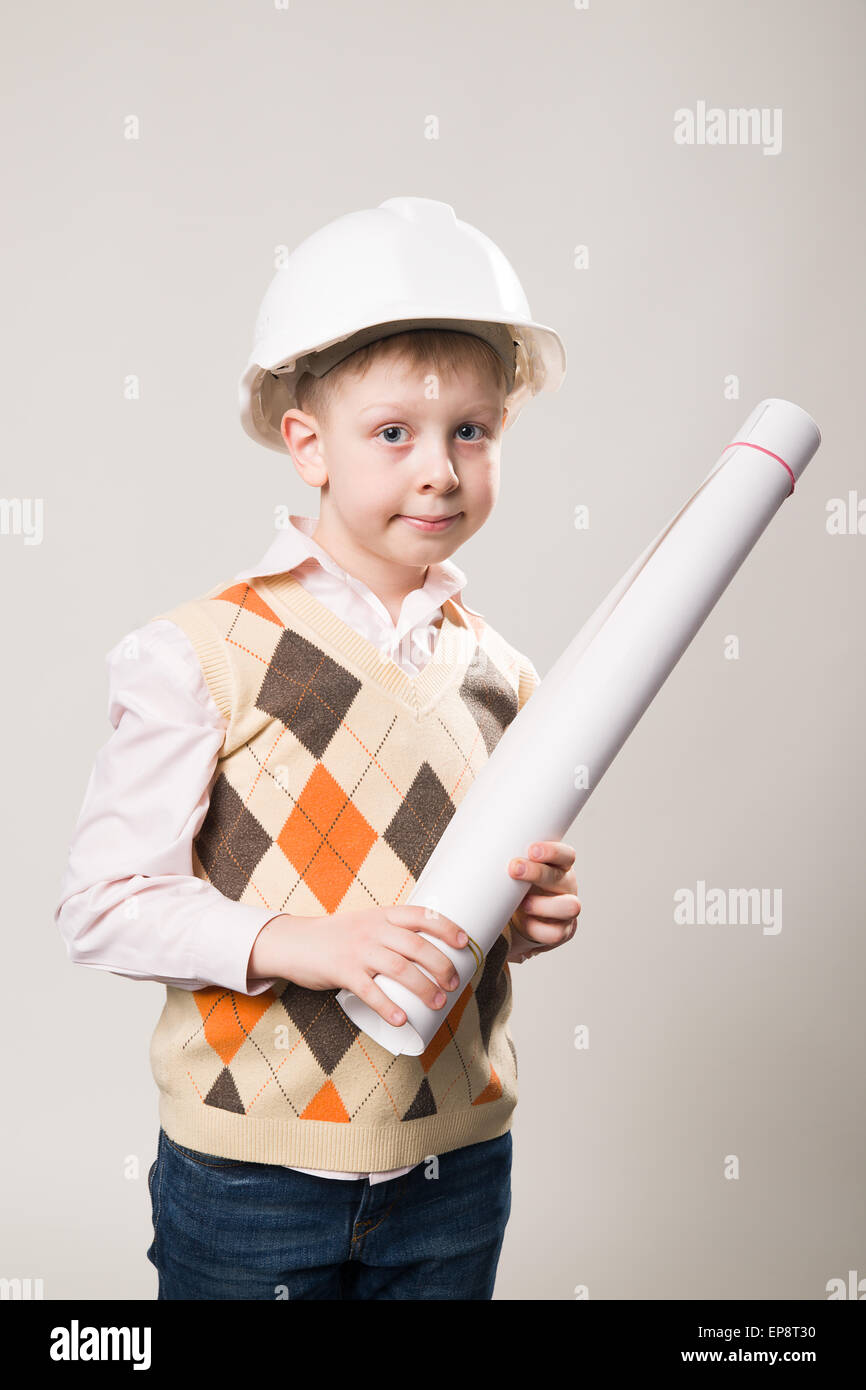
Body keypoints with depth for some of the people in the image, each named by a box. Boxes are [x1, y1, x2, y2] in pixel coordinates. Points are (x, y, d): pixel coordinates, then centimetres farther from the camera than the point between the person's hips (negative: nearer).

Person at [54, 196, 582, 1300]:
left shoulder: (500, 675, 1)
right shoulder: (204, 656, -13)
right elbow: (100, 905, -12)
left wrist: (533, 914, -7)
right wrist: (297, 942, -23)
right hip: (251, 1173, -4)